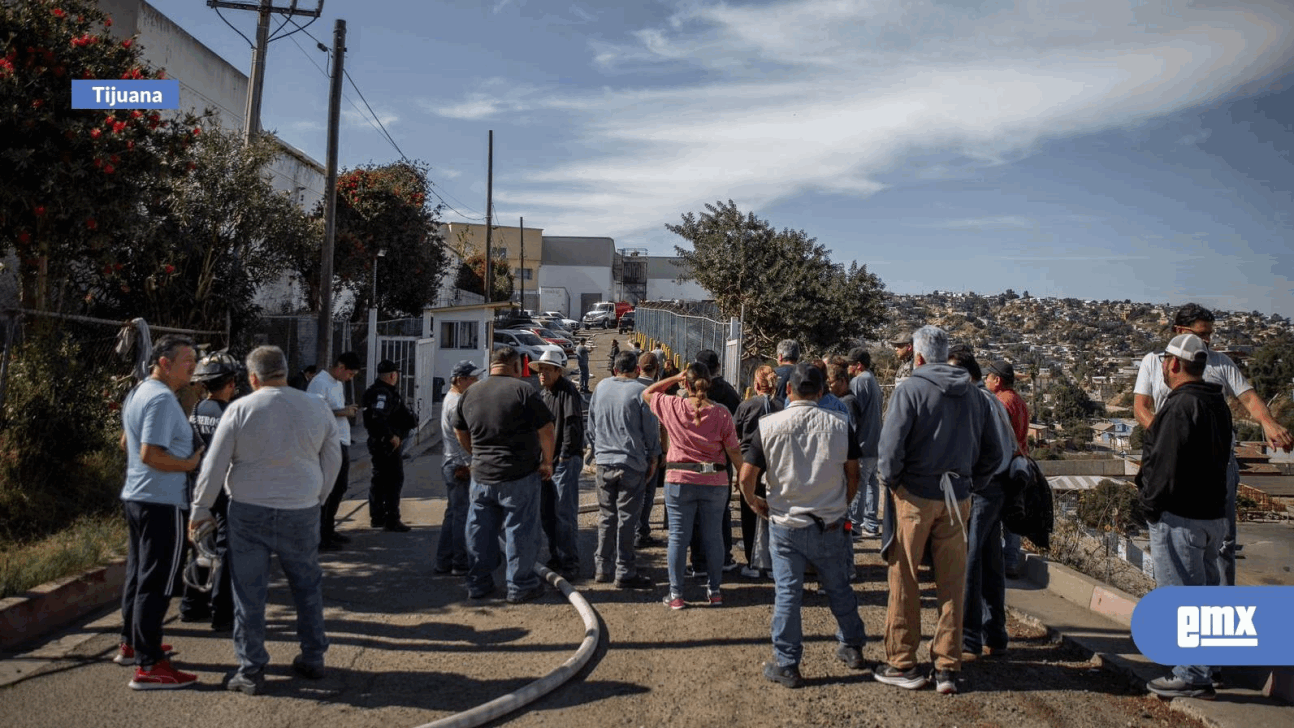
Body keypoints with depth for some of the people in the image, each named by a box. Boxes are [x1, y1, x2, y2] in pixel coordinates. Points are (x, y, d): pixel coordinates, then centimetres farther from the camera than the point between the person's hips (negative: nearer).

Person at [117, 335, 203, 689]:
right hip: (162, 501, -11)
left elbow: (126, 443, 25)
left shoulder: (138, 392, 14)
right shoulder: (162, 399, -20)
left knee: (138, 574, 20)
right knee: (156, 583, -6)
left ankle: (131, 644, 33)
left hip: (135, 495, 11)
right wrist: (190, 464, -14)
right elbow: (151, 454, -27)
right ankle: (148, 666, -2)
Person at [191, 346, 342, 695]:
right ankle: (313, 658, 26)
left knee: (249, 592, 7)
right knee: (308, 585, 17)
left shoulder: (240, 409, -7)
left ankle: (251, 671, 14)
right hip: (302, 510, 2)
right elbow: (333, 460, 7)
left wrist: (201, 508, 8)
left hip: (249, 512, -2)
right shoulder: (318, 408, -1)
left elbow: (215, 465, -4)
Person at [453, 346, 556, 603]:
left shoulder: (470, 393, 8)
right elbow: (547, 431, -11)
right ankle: (520, 586, 12)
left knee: (480, 529, 15)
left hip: (481, 476, 6)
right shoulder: (523, 390, -11)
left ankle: (478, 583, 25)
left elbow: (459, 431, 20)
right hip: (519, 476, -5)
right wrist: (547, 462, 0)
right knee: (521, 529, 5)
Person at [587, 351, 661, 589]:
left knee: (606, 516, 14)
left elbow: (591, 426, 15)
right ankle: (624, 572, 5)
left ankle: (602, 567, 20)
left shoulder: (601, 387, 6)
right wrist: (653, 459, 7)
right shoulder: (641, 391, -9)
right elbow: (652, 430, -5)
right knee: (627, 518, 1)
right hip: (632, 464, -5)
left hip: (604, 462, 5)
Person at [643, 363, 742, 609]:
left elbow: (647, 393, 12)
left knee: (678, 536, 7)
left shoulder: (673, 407, -7)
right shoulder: (721, 413, -7)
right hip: (715, 482, 1)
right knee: (712, 536, 11)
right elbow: (734, 452, -2)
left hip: (679, 480, -1)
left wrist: (674, 378, 6)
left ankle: (675, 594, 11)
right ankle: (715, 591, 20)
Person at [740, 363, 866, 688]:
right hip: (831, 524, 2)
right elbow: (853, 475, 3)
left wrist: (755, 503, 9)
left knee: (787, 593, 6)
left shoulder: (768, 425, -9)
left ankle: (786, 666, 12)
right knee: (839, 588, 19)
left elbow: (746, 478, -10)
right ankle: (852, 648, 35)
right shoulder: (840, 424, -4)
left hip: (786, 524, -2)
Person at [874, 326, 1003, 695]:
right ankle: (947, 667, 18)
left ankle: (902, 664, 14)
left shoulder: (910, 389, -9)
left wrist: (889, 478, -3)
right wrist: (965, 478, 16)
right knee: (952, 584, 11)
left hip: (914, 495, -5)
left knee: (904, 582, 6)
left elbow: (891, 444, -18)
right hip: (957, 498, 5)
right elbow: (992, 451, 12)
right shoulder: (973, 394, 9)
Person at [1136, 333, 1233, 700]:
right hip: (1213, 513, 10)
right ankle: (1204, 665, 29)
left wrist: (1151, 504, -9)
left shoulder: (1180, 406, -20)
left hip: (1179, 517, -10)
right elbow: (1221, 458, 17)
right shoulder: (1217, 404, 12)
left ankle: (1192, 677, 4)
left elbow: (1165, 464, -22)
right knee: (1206, 590, 17)